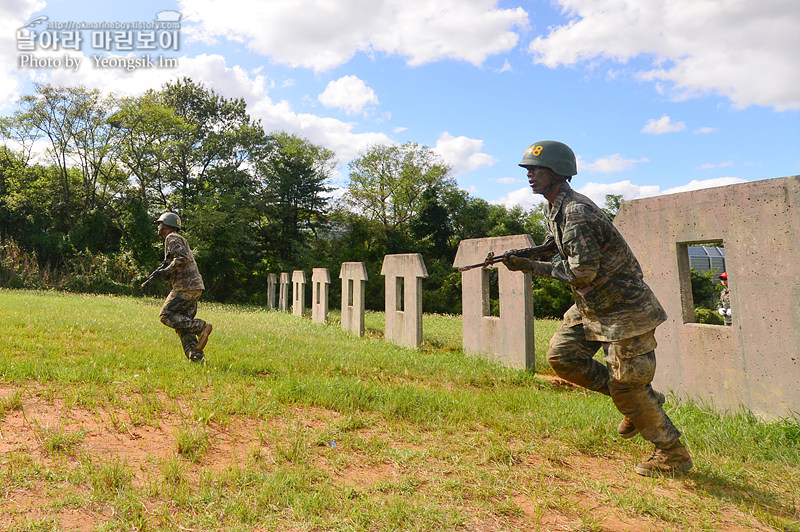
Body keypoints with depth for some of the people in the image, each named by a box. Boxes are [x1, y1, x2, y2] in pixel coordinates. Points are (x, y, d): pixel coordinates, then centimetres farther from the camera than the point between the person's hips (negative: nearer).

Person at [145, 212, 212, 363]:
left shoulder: (172, 238, -2)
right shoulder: (179, 239, 28)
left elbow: (183, 258, -18)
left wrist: (166, 271, -13)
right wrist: (161, 273, 14)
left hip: (186, 286, -9)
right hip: (194, 285, 9)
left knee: (166, 315, -7)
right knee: (182, 322, 7)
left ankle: (201, 327, -16)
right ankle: (197, 356, 0)